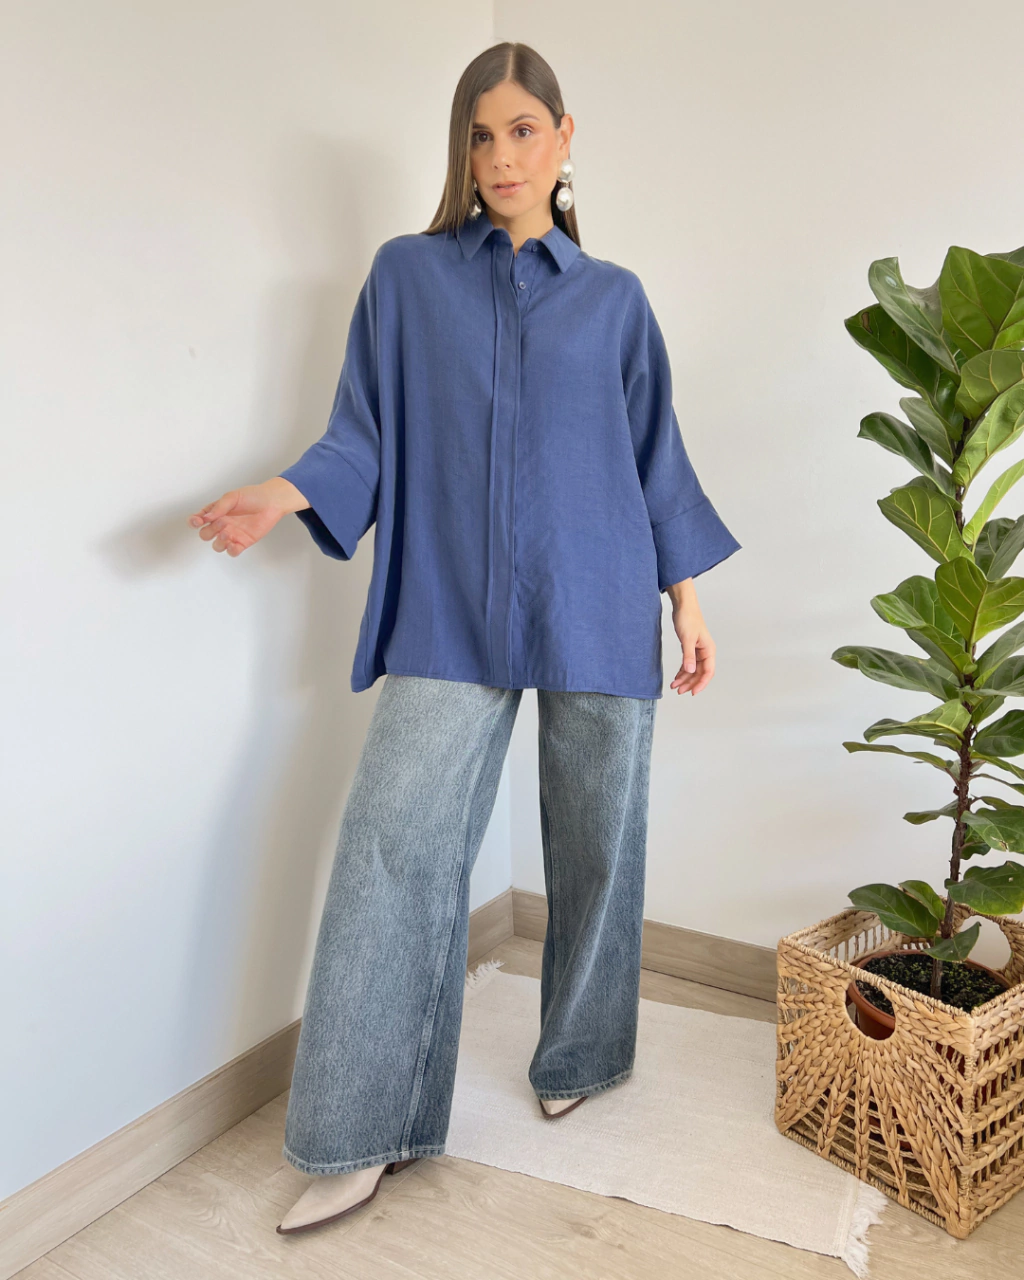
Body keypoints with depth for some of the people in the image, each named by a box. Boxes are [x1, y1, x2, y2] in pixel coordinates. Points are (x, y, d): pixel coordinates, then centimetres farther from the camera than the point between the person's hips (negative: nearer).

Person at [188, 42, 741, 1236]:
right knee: (394, 848, -7)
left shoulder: (613, 298, 11)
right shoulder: (406, 275, 9)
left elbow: (655, 457, 13)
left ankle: (577, 1060, 33)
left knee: (594, 844, 8)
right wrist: (289, 491, -12)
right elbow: (366, 433, 7)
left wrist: (687, 597, 8)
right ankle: (365, 1137, 8)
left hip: (595, 612, 1)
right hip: (449, 613, 0)